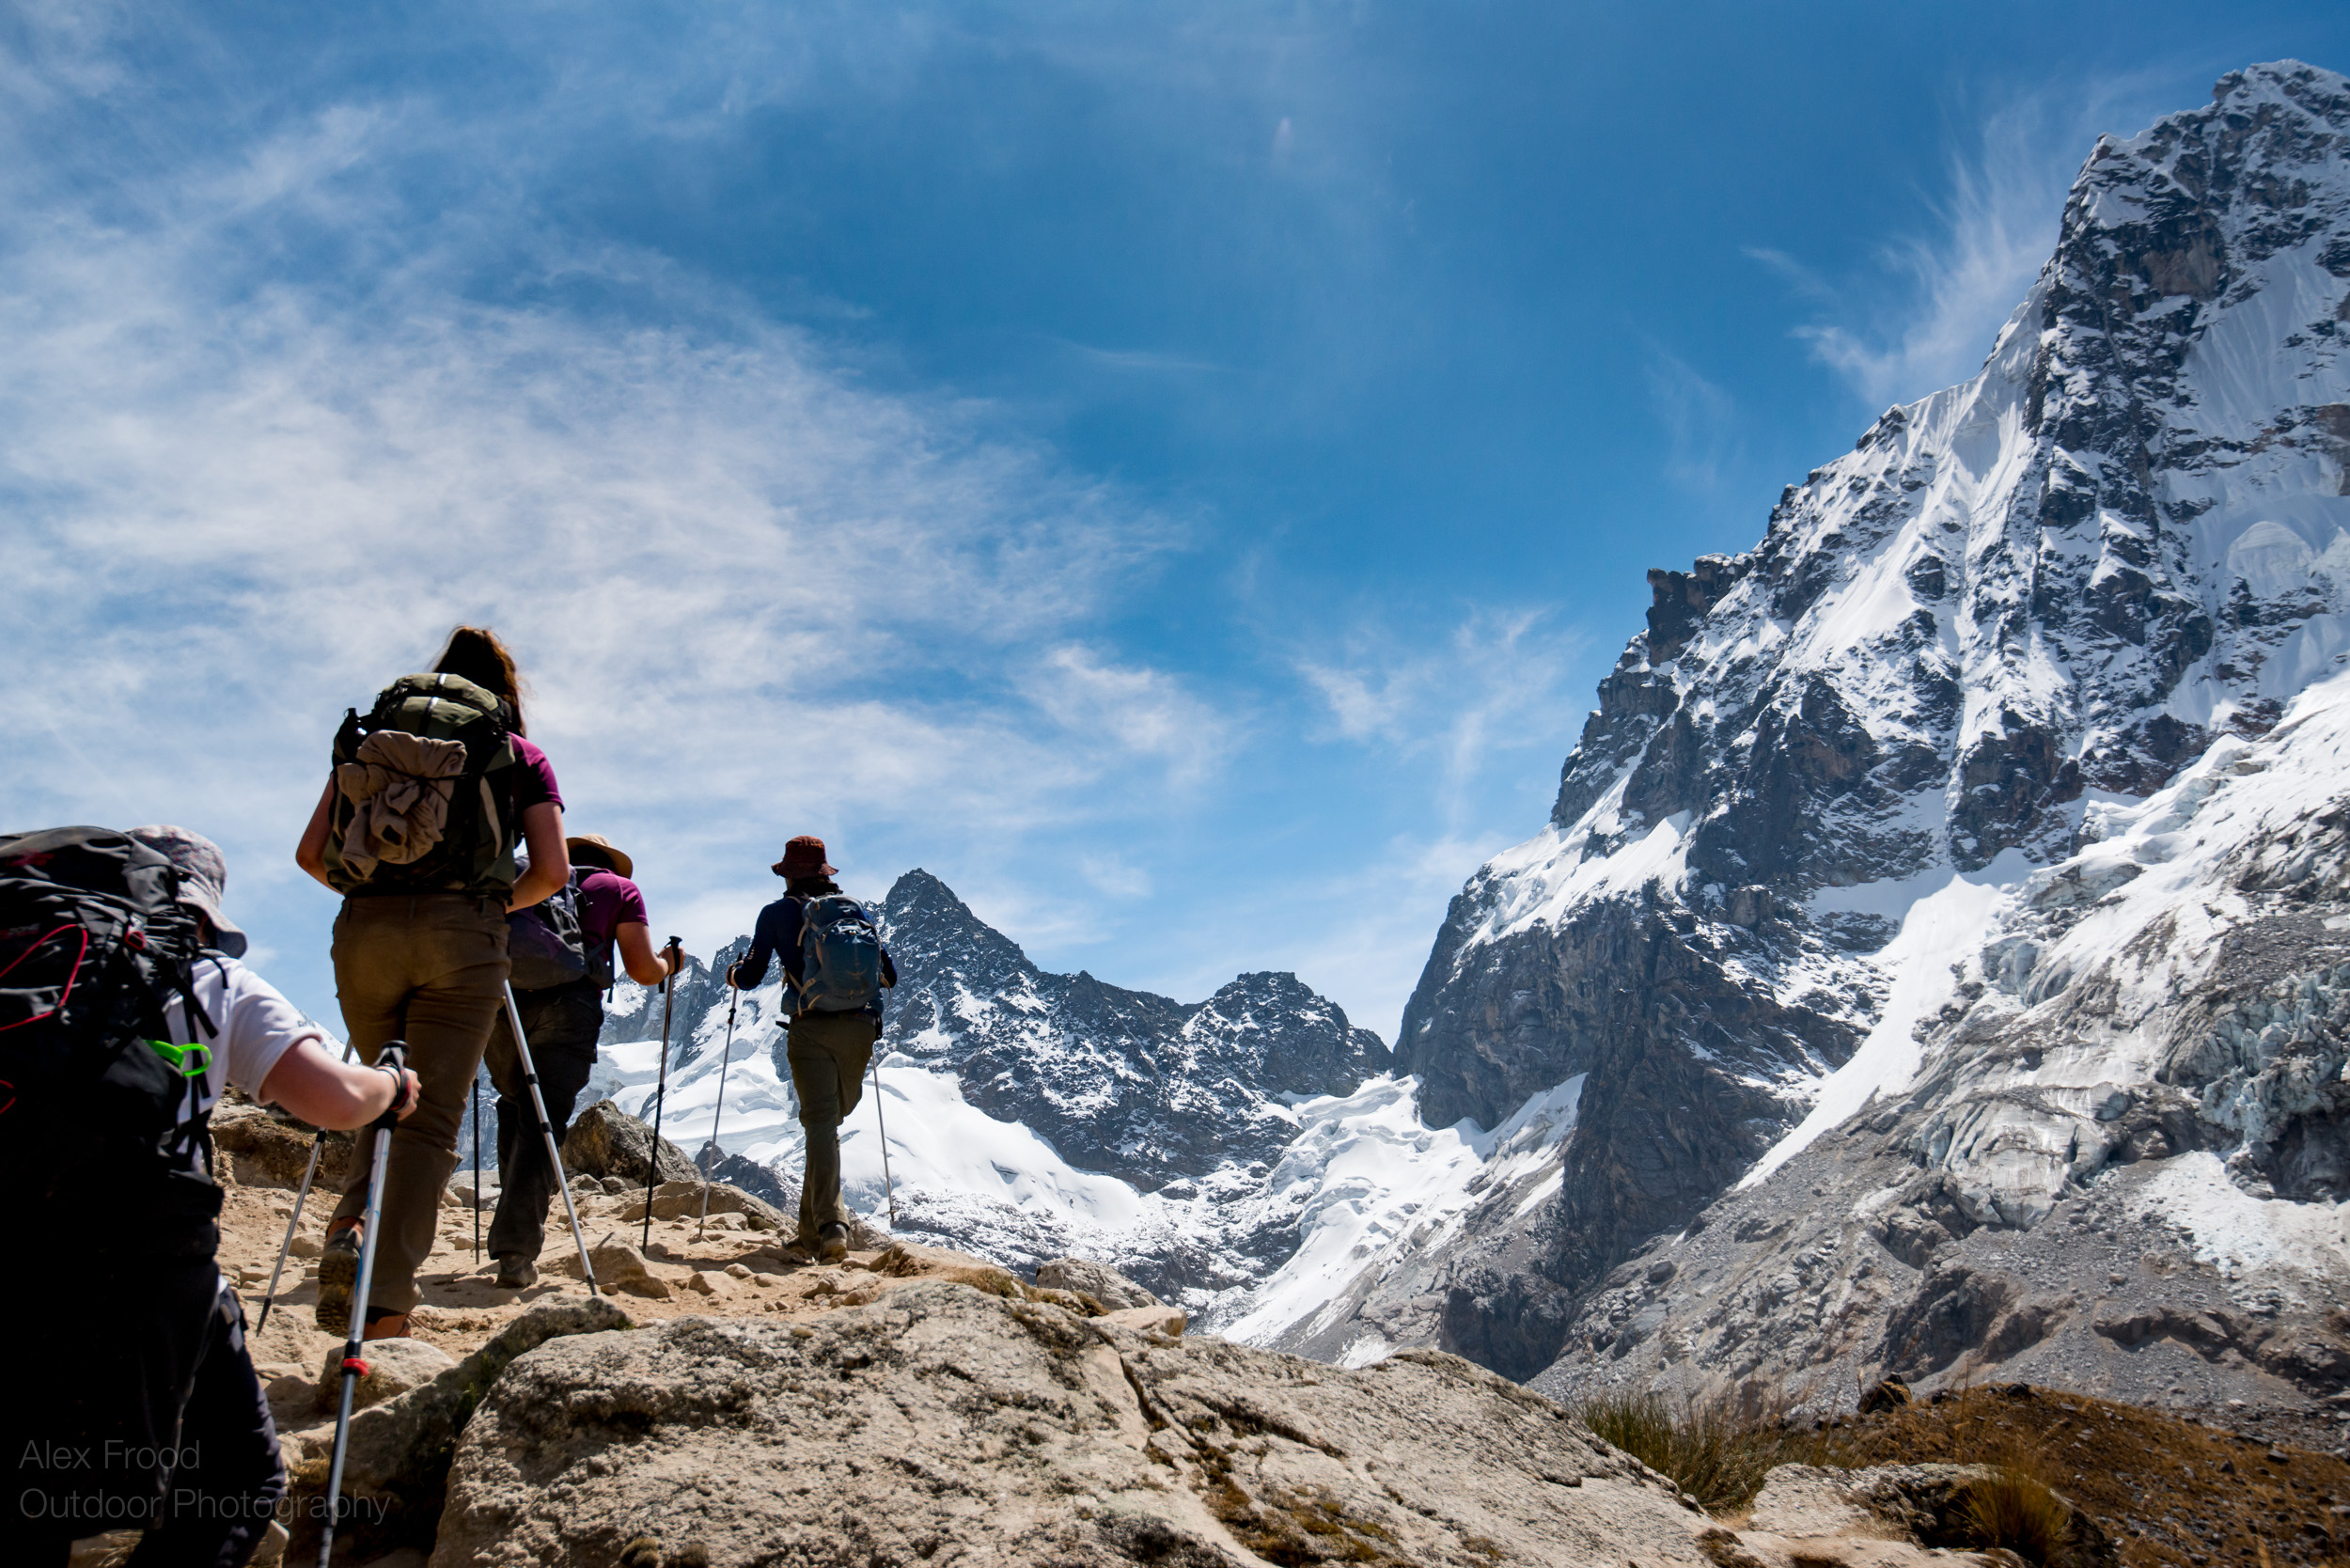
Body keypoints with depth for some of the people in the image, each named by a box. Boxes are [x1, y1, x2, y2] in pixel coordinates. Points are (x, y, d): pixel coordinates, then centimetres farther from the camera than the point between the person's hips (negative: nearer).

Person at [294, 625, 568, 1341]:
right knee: (431, 1119, -1)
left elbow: (311, 854, 14)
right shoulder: (522, 755, 15)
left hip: (363, 932, 3)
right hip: (460, 934, -3)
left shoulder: (371, 738, 20)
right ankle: (385, 1312, -8)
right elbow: (551, 872, 4)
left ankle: (348, 1228, -2)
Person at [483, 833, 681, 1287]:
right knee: (544, 1121, -2)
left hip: (499, 997, 4)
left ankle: (518, 1211, 24)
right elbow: (644, 971, 11)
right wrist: (670, 962, 33)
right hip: (567, 1004, -3)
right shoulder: (619, 888, 20)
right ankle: (516, 1250, -8)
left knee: (514, 1106, 23)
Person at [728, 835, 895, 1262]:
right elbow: (890, 975, 14)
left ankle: (830, 1225, -22)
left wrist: (732, 976, 30)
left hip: (810, 1028, -3)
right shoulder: (857, 909, 14)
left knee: (821, 1123, -7)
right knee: (833, 1116, 16)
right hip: (860, 1027, 3)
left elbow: (749, 977, 7)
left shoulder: (778, 913, 7)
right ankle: (811, 1225, 21)